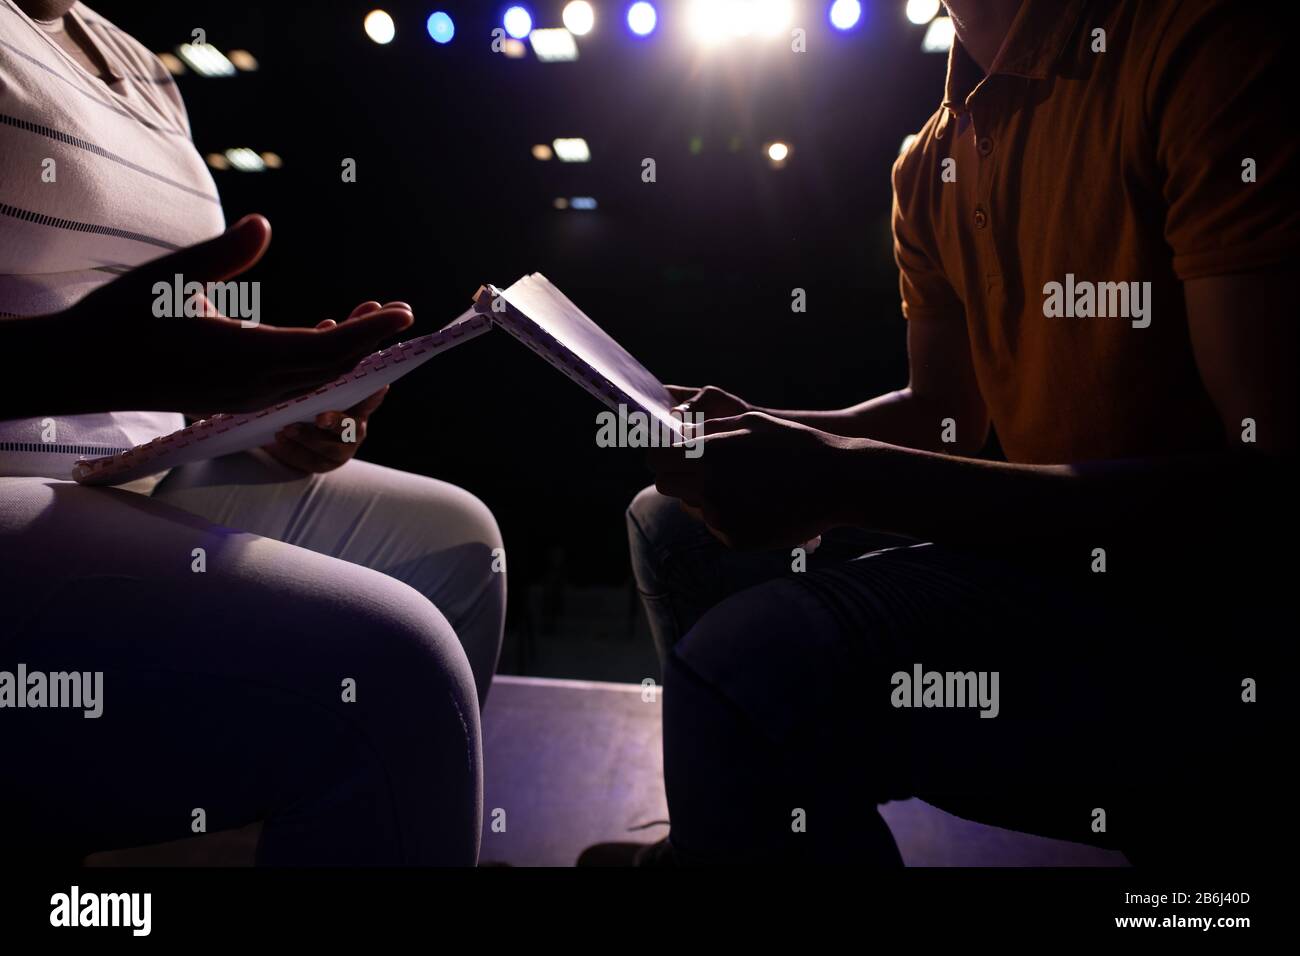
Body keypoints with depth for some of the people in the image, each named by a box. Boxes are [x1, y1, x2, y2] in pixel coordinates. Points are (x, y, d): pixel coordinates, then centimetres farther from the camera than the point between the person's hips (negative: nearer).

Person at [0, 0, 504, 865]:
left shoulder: (142, 70, 17)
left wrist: (271, 403, 0)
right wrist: (81, 357, -35)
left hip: (139, 479, 9)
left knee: (452, 540, 5)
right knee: (389, 664, -28)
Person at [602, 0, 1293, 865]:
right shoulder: (931, 163, 10)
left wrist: (848, 480, -28)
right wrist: (747, 429, 0)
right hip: (1048, 543, 8)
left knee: (754, 662, -32)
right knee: (672, 523, 12)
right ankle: (714, 834, 29)